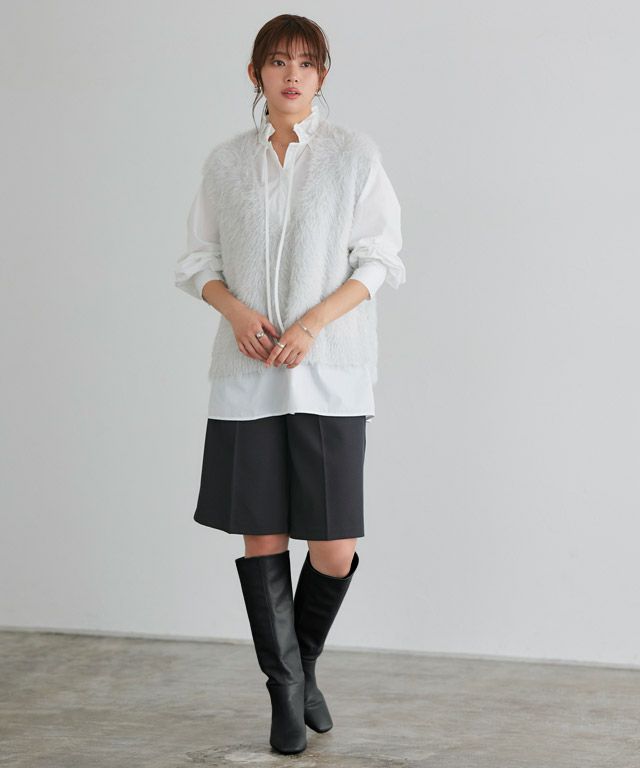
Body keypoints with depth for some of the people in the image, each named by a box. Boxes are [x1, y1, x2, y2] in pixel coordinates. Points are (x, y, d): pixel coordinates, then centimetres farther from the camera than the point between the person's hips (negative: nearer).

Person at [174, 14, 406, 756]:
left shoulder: (355, 154, 1)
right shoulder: (225, 161, 8)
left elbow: (378, 259, 0)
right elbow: (199, 259, 12)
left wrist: (313, 322, -13)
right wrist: (235, 308, -8)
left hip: (330, 374, -2)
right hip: (246, 375, 2)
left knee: (335, 549, -3)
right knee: (261, 536, 3)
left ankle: (303, 664, 27)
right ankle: (285, 690, 20)